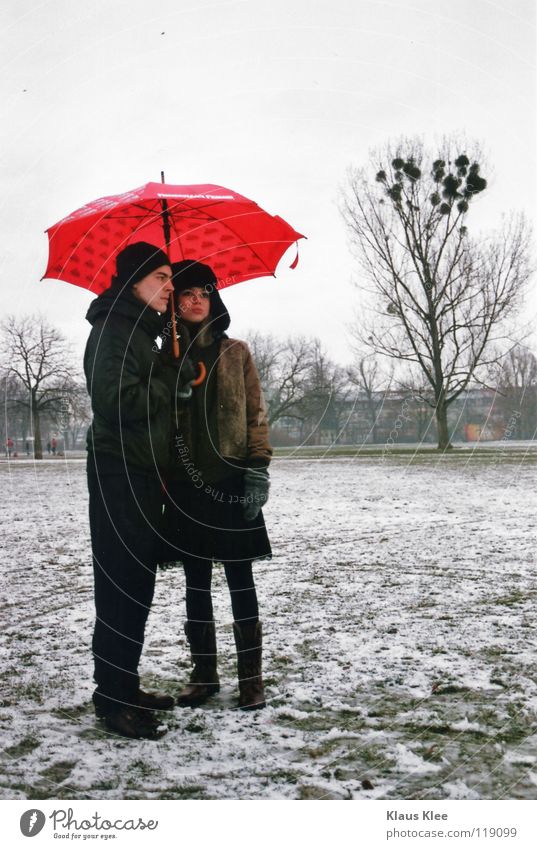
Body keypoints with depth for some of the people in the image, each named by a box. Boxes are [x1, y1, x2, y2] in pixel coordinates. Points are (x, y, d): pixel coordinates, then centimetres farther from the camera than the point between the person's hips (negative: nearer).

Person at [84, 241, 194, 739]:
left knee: (136, 585, 12)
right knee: (121, 586, -6)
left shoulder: (142, 332, 20)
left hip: (142, 475, 10)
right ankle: (113, 699, 2)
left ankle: (125, 689, 22)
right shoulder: (113, 330, -10)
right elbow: (118, 401, -22)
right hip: (120, 477, -10)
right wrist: (174, 382, -11)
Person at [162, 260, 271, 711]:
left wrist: (258, 470, -9)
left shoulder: (235, 352, 6)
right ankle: (204, 674, 20)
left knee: (240, 579, 2)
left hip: (231, 480, -2)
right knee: (197, 582, 9)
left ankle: (251, 677, 9)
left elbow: (256, 413, 1)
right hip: (184, 484, 2)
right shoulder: (164, 356, 9)